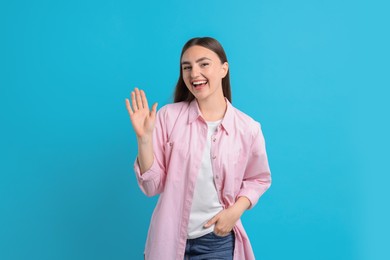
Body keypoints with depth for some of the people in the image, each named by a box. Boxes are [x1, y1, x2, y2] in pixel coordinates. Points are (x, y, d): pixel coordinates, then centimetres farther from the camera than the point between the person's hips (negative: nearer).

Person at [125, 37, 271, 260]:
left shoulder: (249, 129, -8)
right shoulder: (168, 116, -9)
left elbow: (259, 179, 8)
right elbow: (153, 186, -8)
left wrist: (236, 210, -7)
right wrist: (144, 138, -20)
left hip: (218, 241, 0)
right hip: (168, 239, 0)